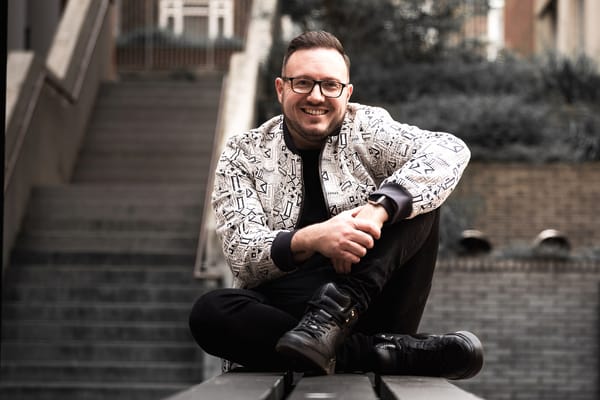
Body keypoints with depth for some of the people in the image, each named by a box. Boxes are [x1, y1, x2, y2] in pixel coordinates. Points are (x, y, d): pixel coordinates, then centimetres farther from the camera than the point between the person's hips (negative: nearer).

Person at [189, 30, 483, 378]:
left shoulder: (366, 129, 6)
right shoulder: (244, 154, 6)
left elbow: (451, 151, -13)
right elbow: (242, 255, -6)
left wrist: (377, 211, -29)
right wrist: (310, 240, -27)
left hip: (374, 296, 0)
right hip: (285, 306, 0)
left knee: (416, 193, -16)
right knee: (209, 312, -31)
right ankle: (386, 352, -35)